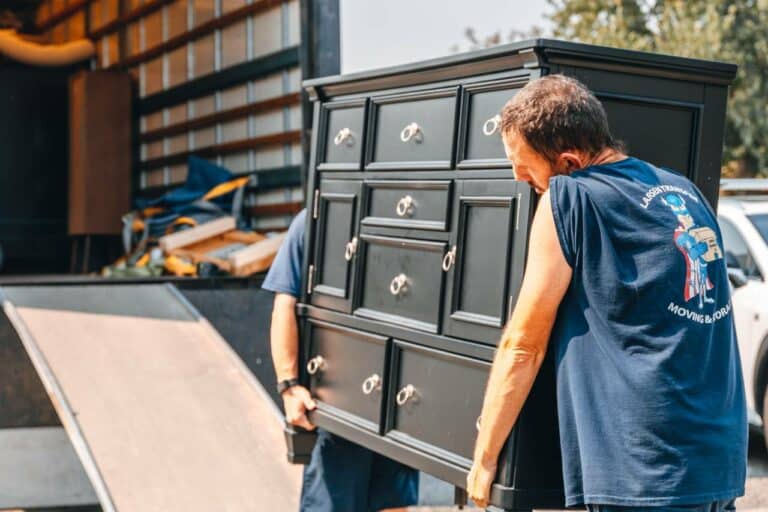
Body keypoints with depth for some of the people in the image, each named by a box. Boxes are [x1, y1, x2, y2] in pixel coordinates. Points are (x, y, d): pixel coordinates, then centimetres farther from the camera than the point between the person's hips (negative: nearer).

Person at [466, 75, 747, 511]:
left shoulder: (568, 199, -8)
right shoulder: (686, 191, 12)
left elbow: (523, 345, -3)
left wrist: (484, 458, 7)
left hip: (646, 473, -7)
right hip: (724, 458, 8)